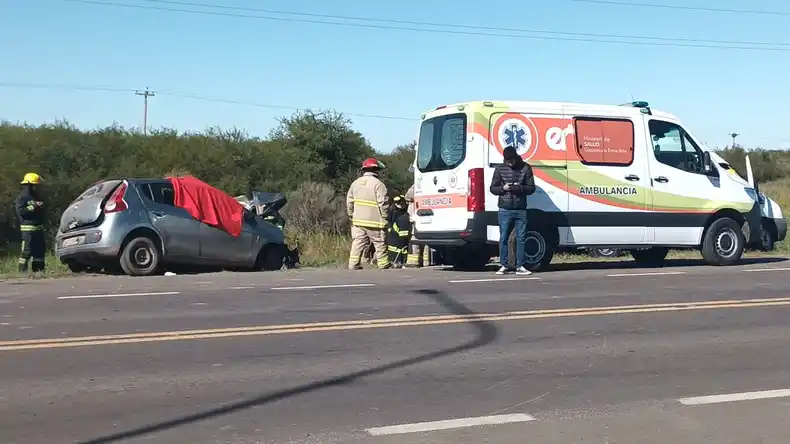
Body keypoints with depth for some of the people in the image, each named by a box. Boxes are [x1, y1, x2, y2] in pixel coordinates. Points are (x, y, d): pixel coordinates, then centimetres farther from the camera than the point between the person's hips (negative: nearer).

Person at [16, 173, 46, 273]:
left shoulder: (36, 197, 20)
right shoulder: (22, 198, -5)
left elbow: (41, 212, 28)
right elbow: (20, 211, -18)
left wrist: (41, 206, 6)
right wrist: (33, 207, -17)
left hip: (39, 228, 8)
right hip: (28, 228, -8)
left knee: (40, 250, 8)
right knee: (26, 251, -10)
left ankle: (38, 269, 14)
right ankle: (22, 270, -8)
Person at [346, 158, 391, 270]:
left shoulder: (355, 183, 10)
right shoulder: (378, 184, -11)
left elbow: (349, 202, 12)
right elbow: (383, 203, -14)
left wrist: (351, 215, 20)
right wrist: (385, 218, -5)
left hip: (358, 220, 6)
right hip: (374, 222, -5)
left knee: (357, 242, 5)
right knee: (380, 243, 5)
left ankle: (353, 264, -1)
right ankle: (384, 264, 11)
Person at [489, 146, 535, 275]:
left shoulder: (525, 168, 3)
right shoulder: (500, 169, 5)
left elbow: (531, 188, 3)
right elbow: (493, 188, 7)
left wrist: (519, 188, -15)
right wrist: (503, 188, -13)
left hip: (521, 210, 0)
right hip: (505, 210, 0)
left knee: (521, 238, 1)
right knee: (503, 238, 2)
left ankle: (520, 266, 8)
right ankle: (503, 266, 10)